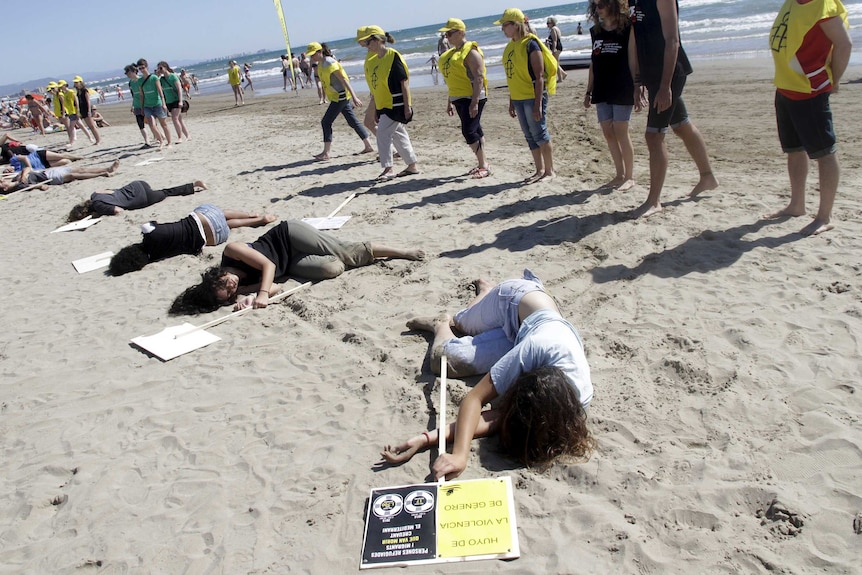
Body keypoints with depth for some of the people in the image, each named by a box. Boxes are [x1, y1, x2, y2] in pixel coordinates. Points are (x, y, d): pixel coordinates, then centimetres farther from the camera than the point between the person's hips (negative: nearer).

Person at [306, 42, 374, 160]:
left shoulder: (329, 63, -17)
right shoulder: (321, 64, 12)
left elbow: (343, 80, -21)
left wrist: (354, 97, -25)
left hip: (340, 96, -10)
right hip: (337, 97, 10)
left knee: (326, 122, -8)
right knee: (353, 122, 12)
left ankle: (326, 153, -2)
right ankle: (368, 146, 18)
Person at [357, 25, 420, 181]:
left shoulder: (393, 56, -13)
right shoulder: (372, 60, 11)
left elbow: (404, 82, -15)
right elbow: (374, 87, 15)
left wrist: (407, 106, -17)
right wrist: (376, 109, 16)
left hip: (396, 105, -9)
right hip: (383, 106, 9)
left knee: (383, 133, -14)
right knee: (398, 135, 14)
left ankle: (388, 168, -8)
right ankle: (412, 166, 24)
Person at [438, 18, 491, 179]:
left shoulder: (471, 51, -12)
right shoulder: (453, 52, 15)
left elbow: (479, 77, -20)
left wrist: (475, 102, -26)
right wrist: (450, 101, 20)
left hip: (472, 97, -9)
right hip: (459, 98, 9)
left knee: (469, 131, -14)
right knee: (475, 130, 12)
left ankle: (484, 166, -5)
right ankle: (483, 164, 19)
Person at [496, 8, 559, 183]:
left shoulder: (530, 44, -12)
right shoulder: (510, 46, 11)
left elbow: (539, 76, -16)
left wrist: (538, 103, -21)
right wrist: (511, 102, 17)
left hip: (533, 97, -8)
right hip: (519, 98, 8)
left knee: (539, 134, -2)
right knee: (530, 136, 12)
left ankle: (550, 171, 9)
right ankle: (540, 170, 22)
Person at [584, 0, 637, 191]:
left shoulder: (627, 29, -4)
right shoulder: (595, 31, 12)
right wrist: (588, 91, 15)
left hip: (622, 90, -6)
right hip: (602, 91, 6)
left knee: (620, 132, -6)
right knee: (608, 133, 5)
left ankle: (630, 176, 6)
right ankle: (620, 174, 15)